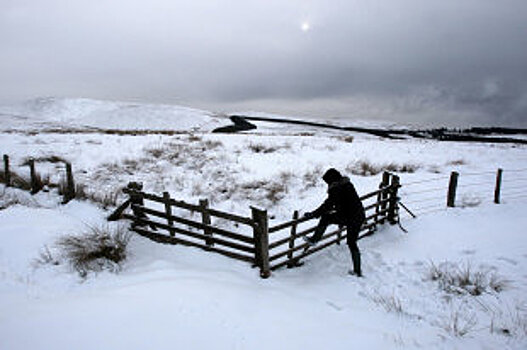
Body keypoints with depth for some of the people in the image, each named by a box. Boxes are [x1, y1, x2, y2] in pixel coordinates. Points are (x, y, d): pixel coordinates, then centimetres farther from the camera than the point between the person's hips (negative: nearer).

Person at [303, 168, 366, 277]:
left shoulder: (336, 189, -16)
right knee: (352, 243, 16)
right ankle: (357, 271, 21)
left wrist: (312, 214, -7)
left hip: (349, 218, -8)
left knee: (325, 218, 6)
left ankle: (314, 239, 16)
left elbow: (327, 206, -16)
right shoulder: (348, 184, 11)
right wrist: (335, 208, 40)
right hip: (360, 216, 8)